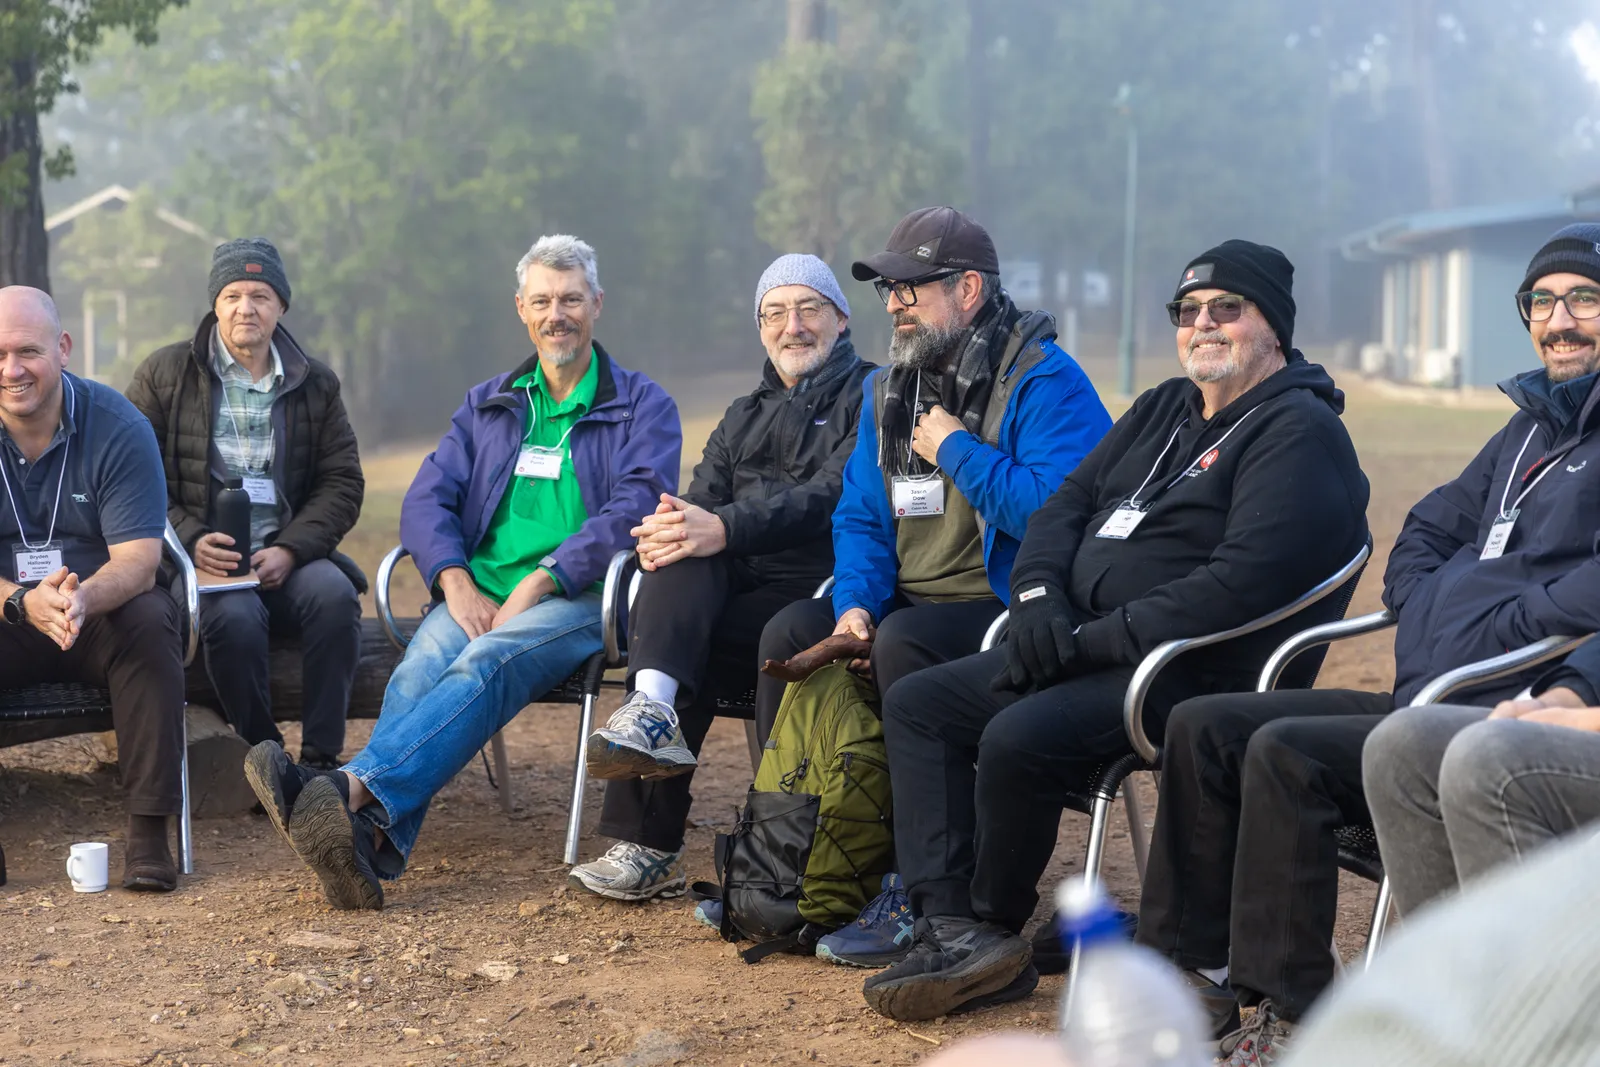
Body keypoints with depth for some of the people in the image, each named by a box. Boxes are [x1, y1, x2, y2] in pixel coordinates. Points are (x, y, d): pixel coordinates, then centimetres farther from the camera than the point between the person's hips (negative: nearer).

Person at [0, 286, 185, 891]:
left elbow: (138, 558, -16)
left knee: (150, 620, -32)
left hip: (101, 619, 0)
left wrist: (85, 598, -39)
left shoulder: (118, 427, -8)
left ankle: (149, 829, -28)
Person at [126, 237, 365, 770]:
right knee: (234, 616, -35)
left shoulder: (316, 383, 14)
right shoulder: (163, 373, 8)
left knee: (335, 594, -31)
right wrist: (190, 540, -13)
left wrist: (289, 550, -9)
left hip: (285, 555, 2)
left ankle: (321, 759, -24)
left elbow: (342, 483, 8)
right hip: (200, 558, -2)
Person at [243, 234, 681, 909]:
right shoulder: (488, 405, 24)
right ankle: (370, 842, -52)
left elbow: (635, 509, -5)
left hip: (579, 599, -3)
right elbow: (427, 499, 13)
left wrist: (539, 581, -16)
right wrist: (456, 582, -9)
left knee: (484, 665, -35)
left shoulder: (643, 406, 11)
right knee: (419, 671, -30)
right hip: (477, 594, 4)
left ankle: (353, 791, -56)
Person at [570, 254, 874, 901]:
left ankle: (650, 846, -30)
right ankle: (654, 706, -49)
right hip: (733, 583, 6)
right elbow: (702, 500, 13)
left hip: (816, 592, -5)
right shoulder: (745, 416, 30)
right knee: (678, 558, -28)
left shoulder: (869, 397, 7)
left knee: (668, 635, -29)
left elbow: (835, 496, -12)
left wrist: (727, 530, -27)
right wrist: (664, 532, -14)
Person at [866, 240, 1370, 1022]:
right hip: (1081, 651, 10)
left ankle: (991, 926, -6)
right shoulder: (1164, 409, 20)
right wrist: (1040, 596, -2)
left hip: (1187, 671, -10)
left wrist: (1091, 639, -21)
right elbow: (1068, 502, 21)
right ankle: (952, 925, -12)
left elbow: (1242, 582, -22)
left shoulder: (1299, 432, -9)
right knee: (915, 704, 2)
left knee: (1019, 739, -31)